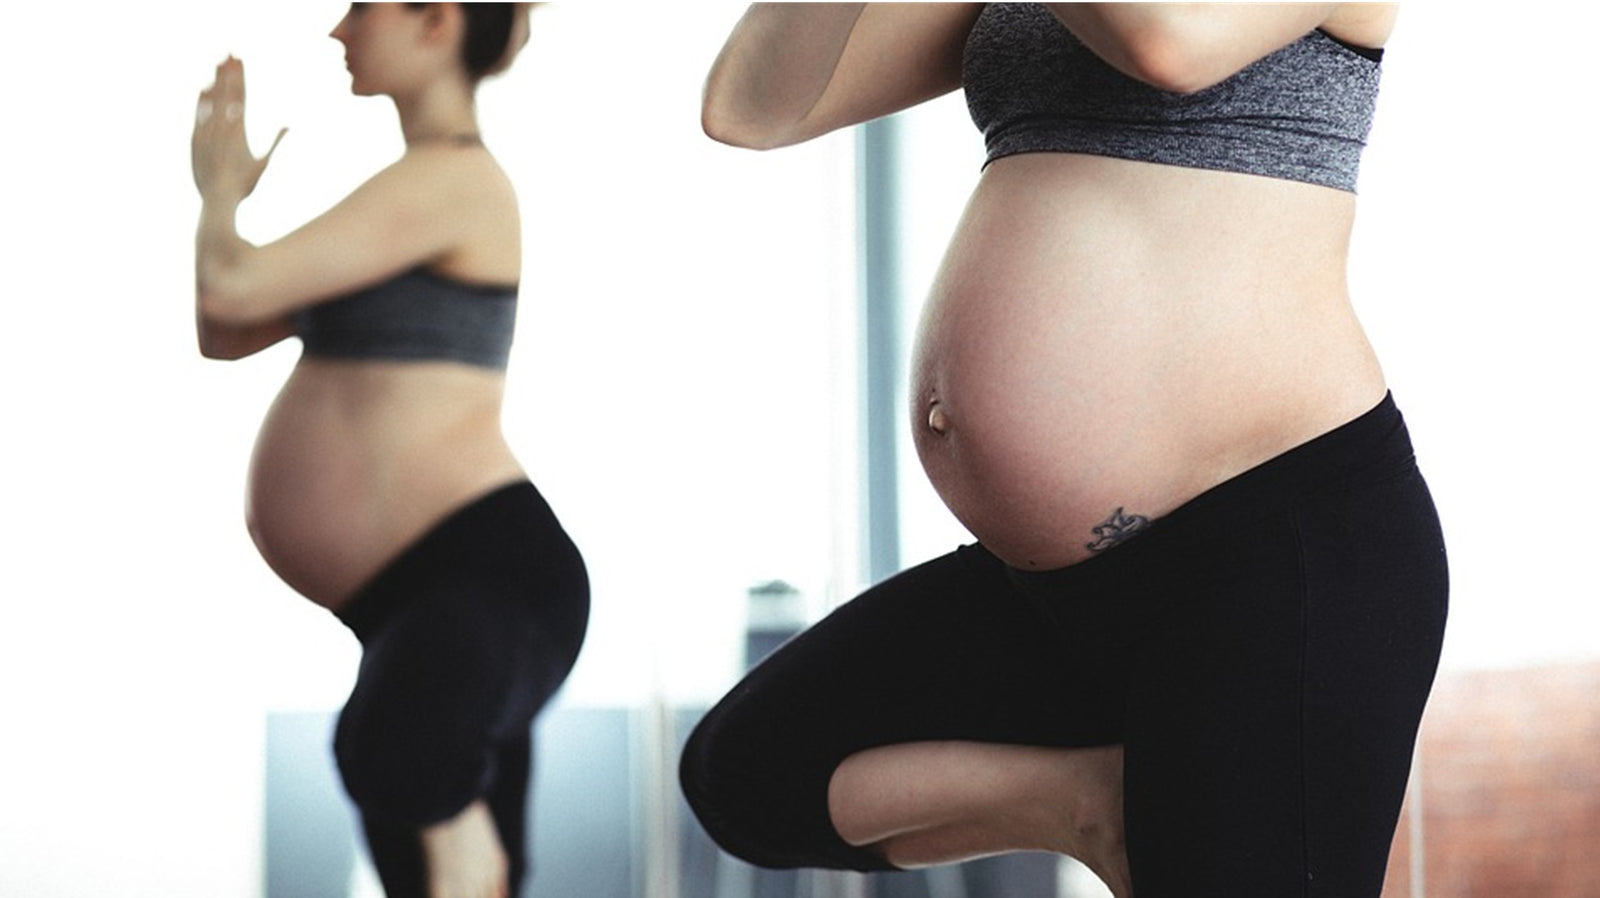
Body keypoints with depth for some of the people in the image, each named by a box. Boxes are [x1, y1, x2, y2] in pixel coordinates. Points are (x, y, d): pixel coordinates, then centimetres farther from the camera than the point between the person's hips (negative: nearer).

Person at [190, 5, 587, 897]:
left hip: (490, 566, -11)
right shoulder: (412, 199, 22)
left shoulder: (452, 177, -10)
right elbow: (224, 333, 26)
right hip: (403, 600, 11)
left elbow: (230, 286, -14)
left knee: (391, 747, -43)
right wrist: (234, 182, 21)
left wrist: (220, 184, 6)